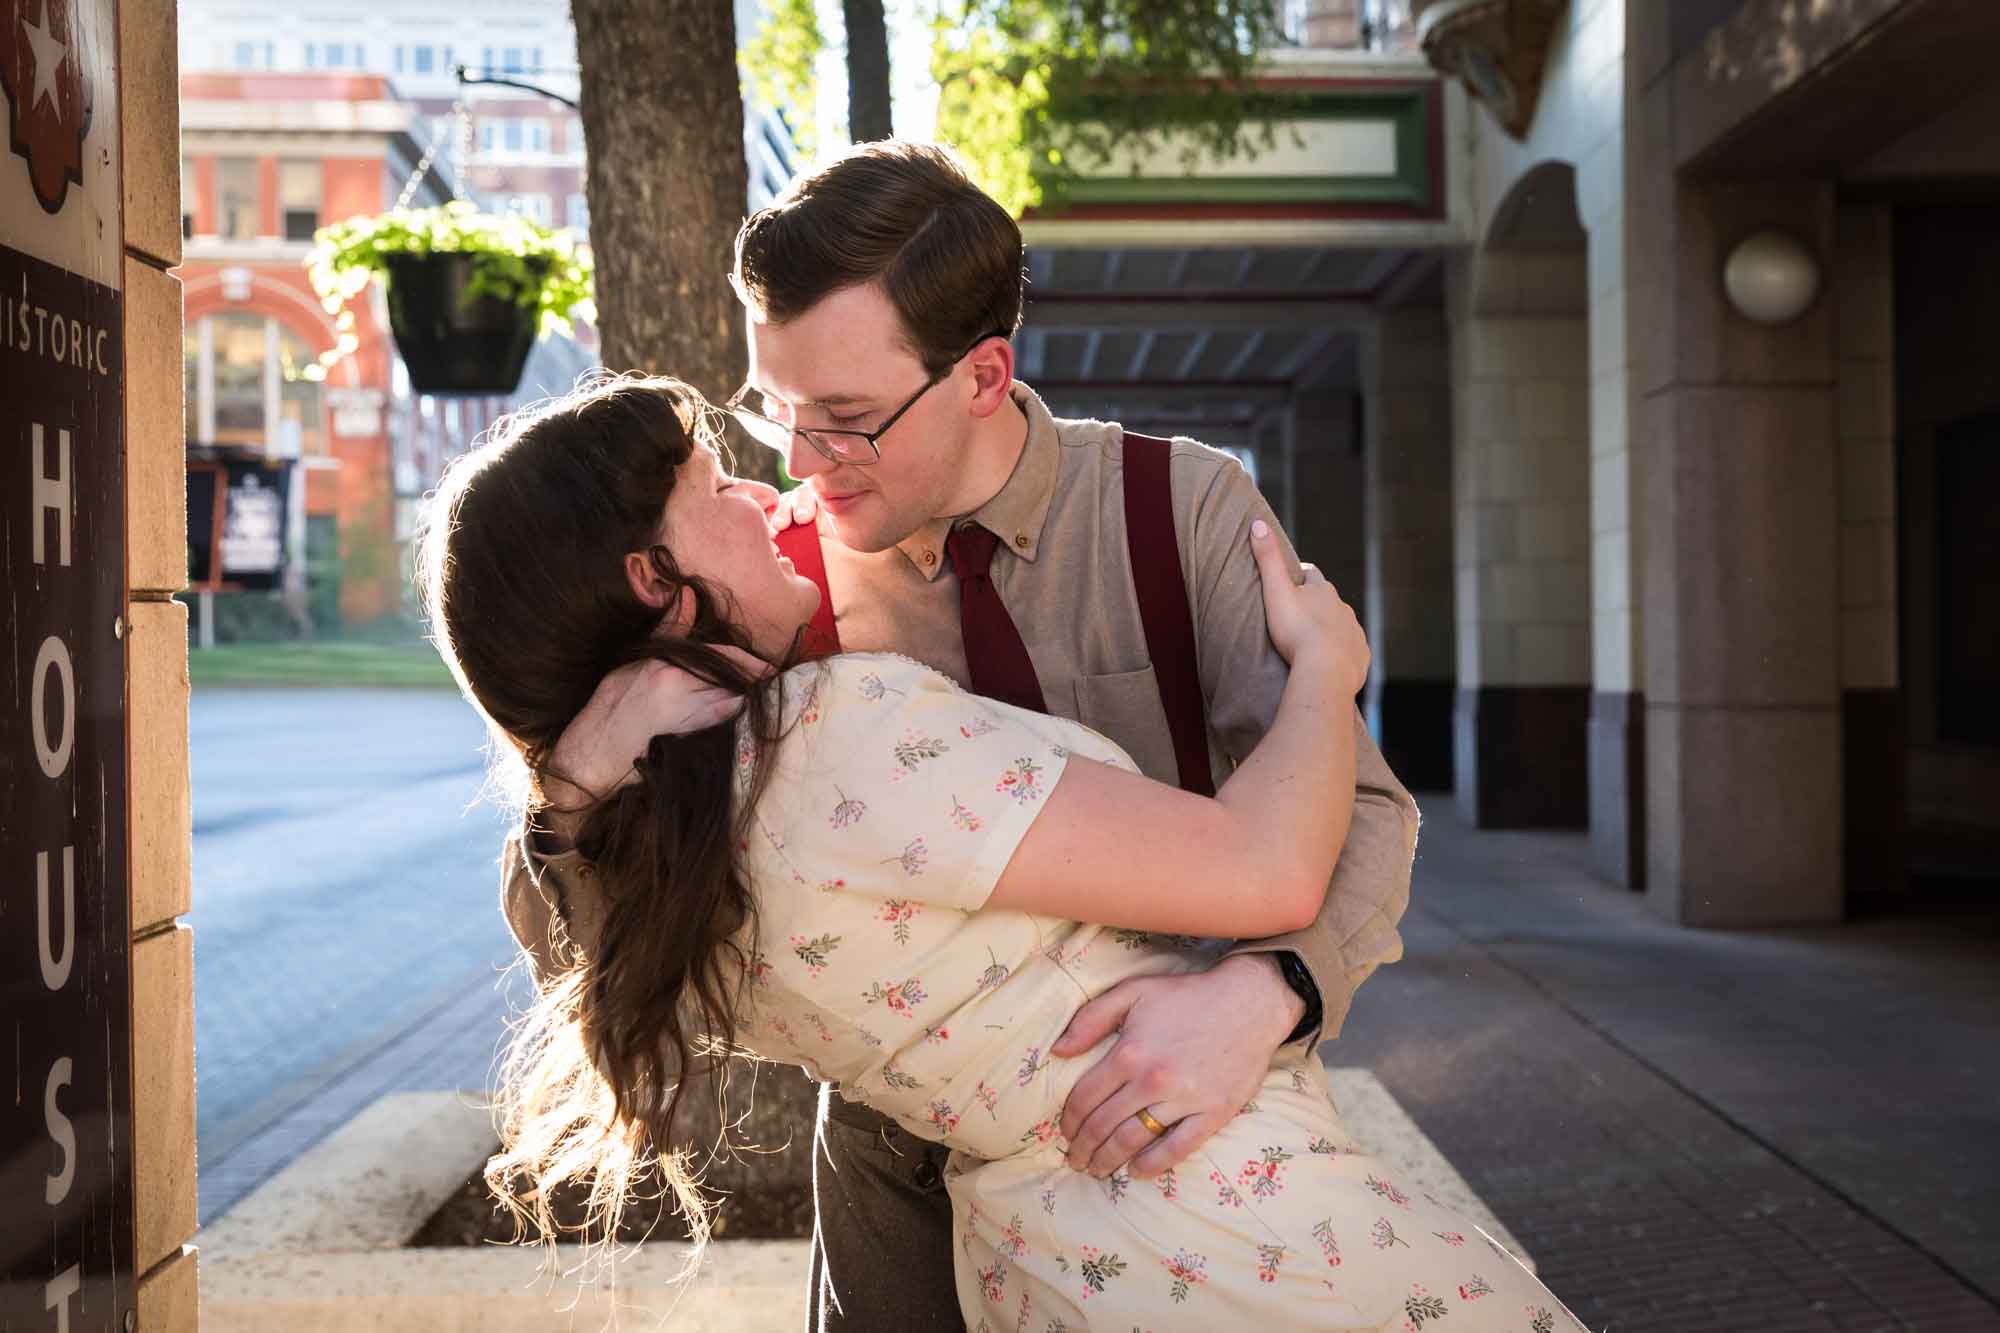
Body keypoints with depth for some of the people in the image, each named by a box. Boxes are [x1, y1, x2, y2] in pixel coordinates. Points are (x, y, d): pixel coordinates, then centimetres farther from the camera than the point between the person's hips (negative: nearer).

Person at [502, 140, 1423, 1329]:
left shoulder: (1189, 512, -15)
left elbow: (1355, 811, -20)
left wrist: (1261, 994, -42)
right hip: (913, 1175, 1)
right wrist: (576, 799, -34)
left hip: (1191, 1148, 0)